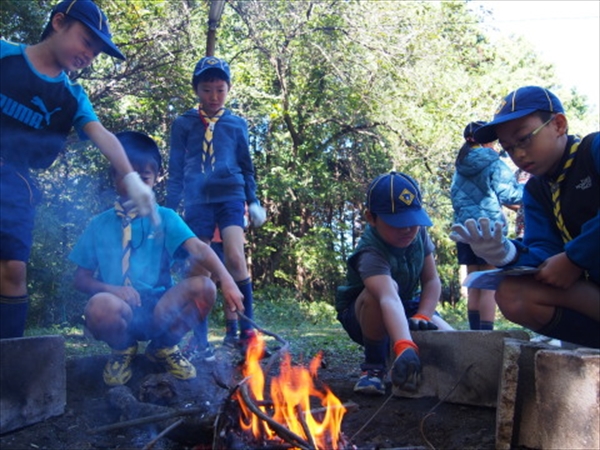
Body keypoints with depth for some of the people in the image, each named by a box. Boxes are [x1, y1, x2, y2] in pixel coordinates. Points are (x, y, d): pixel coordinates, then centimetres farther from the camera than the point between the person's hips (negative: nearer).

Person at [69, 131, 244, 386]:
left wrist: (226, 279, -33)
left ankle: (164, 347, 3)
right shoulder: (100, 225, 6)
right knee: (100, 306, -36)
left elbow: (198, 249, -14)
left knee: (203, 287, -27)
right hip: (120, 311, -1)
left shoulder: (165, 218, 4)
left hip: (160, 308, 1)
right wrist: (112, 289, -15)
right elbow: (81, 279, 7)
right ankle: (123, 349, 3)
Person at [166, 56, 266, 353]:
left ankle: (245, 328, -10)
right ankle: (199, 337, 11)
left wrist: (253, 200, 8)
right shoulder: (183, 124, 8)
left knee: (235, 257, -18)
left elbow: (246, 166, 15)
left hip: (230, 197, 0)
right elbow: (176, 170, 9)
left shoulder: (237, 124, 11)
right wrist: (170, 207, 4)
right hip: (197, 201, 1)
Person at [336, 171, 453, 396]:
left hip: (407, 306, 6)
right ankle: (374, 367, -19)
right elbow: (388, 298, -54)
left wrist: (422, 317, -29)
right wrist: (404, 347, -68)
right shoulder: (371, 254, -37)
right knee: (384, 288, -40)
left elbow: (431, 281, -12)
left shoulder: (418, 232, -15)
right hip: (362, 314, -6)